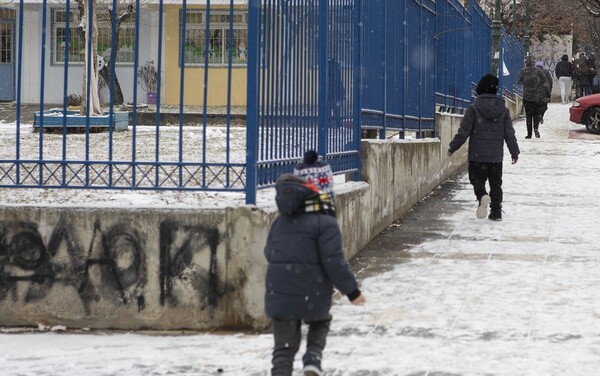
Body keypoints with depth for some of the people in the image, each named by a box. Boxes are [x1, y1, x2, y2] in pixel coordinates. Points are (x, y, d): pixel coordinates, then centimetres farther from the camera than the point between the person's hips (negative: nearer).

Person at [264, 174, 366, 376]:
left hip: (279, 293, 3)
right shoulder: (325, 223, -8)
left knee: (284, 346, 10)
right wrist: (352, 291, -5)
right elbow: (333, 261, -14)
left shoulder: (280, 222, 10)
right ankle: (313, 358, 5)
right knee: (320, 322, 29)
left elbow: (269, 253, 20)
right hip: (312, 294, -3)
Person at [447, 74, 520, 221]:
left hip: (477, 155, -3)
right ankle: (496, 212, 11)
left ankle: (482, 196, -23)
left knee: (477, 179, 7)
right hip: (496, 156, 3)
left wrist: (452, 148, 1)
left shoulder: (474, 109, -9)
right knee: (496, 183, 13)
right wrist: (514, 152, 15)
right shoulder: (503, 110, 1)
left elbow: (463, 132, -9)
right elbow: (509, 134, 5)